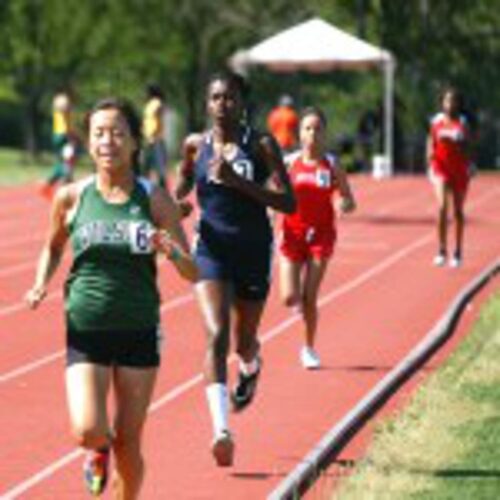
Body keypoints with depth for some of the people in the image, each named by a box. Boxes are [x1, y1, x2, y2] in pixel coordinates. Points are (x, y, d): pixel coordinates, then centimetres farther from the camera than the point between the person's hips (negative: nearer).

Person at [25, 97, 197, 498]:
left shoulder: (155, 201, -3)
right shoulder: (72, 198, 0)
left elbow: (193, 274, -1)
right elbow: (53, 248, 19)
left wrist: (172, 252, -22)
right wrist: (42, 284, 0)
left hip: (139, 333, 0)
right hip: (85, 331, 0)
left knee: (128, 443, 3)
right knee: (88, 431, -16)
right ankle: (99, 451, 22)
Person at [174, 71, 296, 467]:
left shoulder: (262, 145, -8)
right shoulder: (196, 145, 1)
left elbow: (288, 203, -14)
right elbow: (185, 181, 21)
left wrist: (237, 182, -24)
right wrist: (174, 205, -2)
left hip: (254, 249, 0)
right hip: (212, 248, 1)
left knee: (244, 341, 15)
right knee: (216, 335, -18)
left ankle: (251, 367, 56)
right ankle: (222, 431, -26)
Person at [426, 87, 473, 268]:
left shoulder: (463, 123, -2)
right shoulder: (436, 122, 2)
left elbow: (467, 150, -2)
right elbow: (431, 144, 7)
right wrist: (430, 166, -3)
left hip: (459, 171, 0)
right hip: (441, 169, 0)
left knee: (458, 211, 9)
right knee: (442, 207, -18)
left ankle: (458, 252, 22)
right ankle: (441, 250, -14)